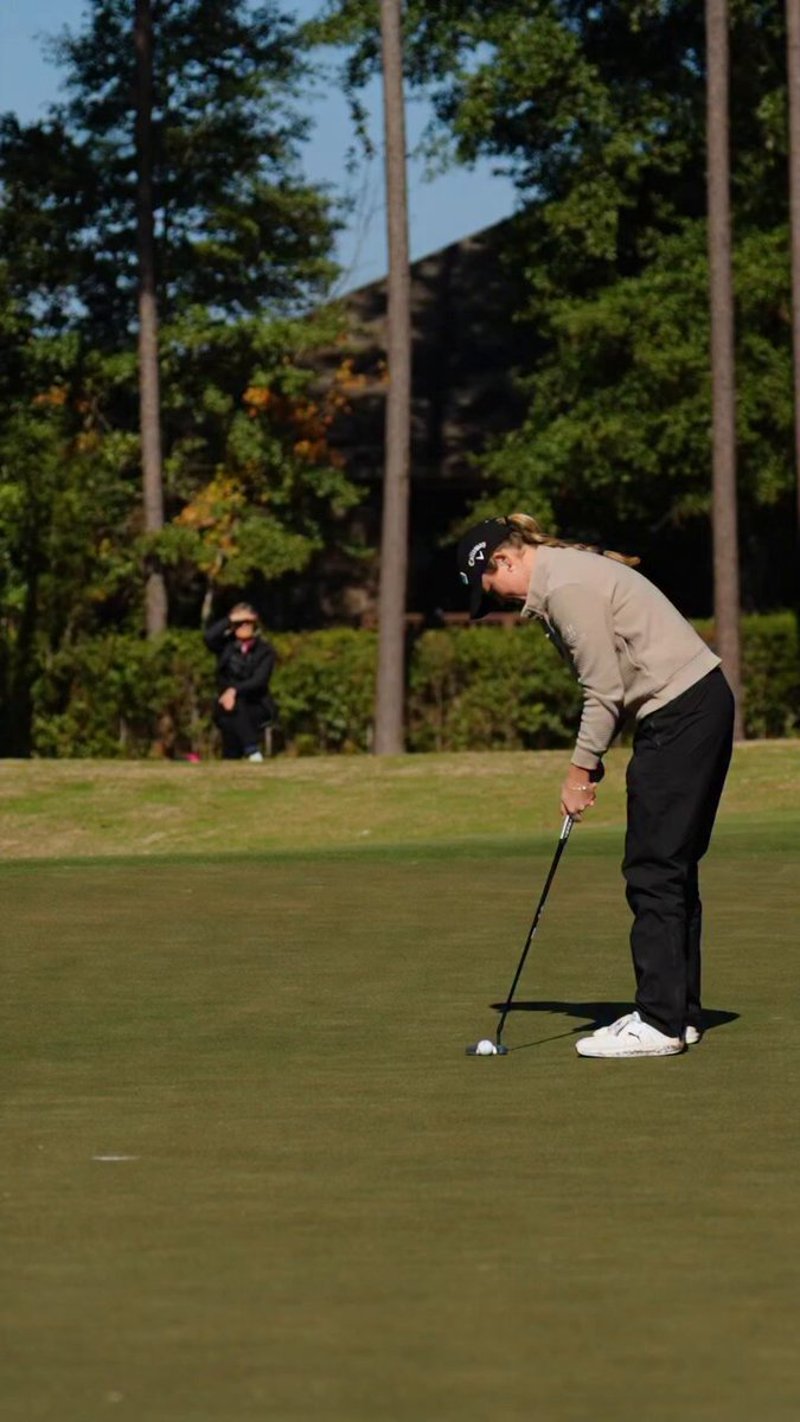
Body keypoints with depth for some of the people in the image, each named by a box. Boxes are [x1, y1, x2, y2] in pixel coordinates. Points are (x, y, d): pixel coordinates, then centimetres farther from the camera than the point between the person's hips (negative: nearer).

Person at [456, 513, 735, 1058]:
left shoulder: (565, 588, -14)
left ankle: (659, 1022, -9)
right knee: (672, 868, 13)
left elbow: (605, 691, -15)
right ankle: (680, 1013, 17)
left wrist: (580, 770, -7)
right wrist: (592, 762, 10)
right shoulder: (568, 572, 17)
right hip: (700, 703, 10)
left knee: (653, 869, -8)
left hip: (680, 713, -10)